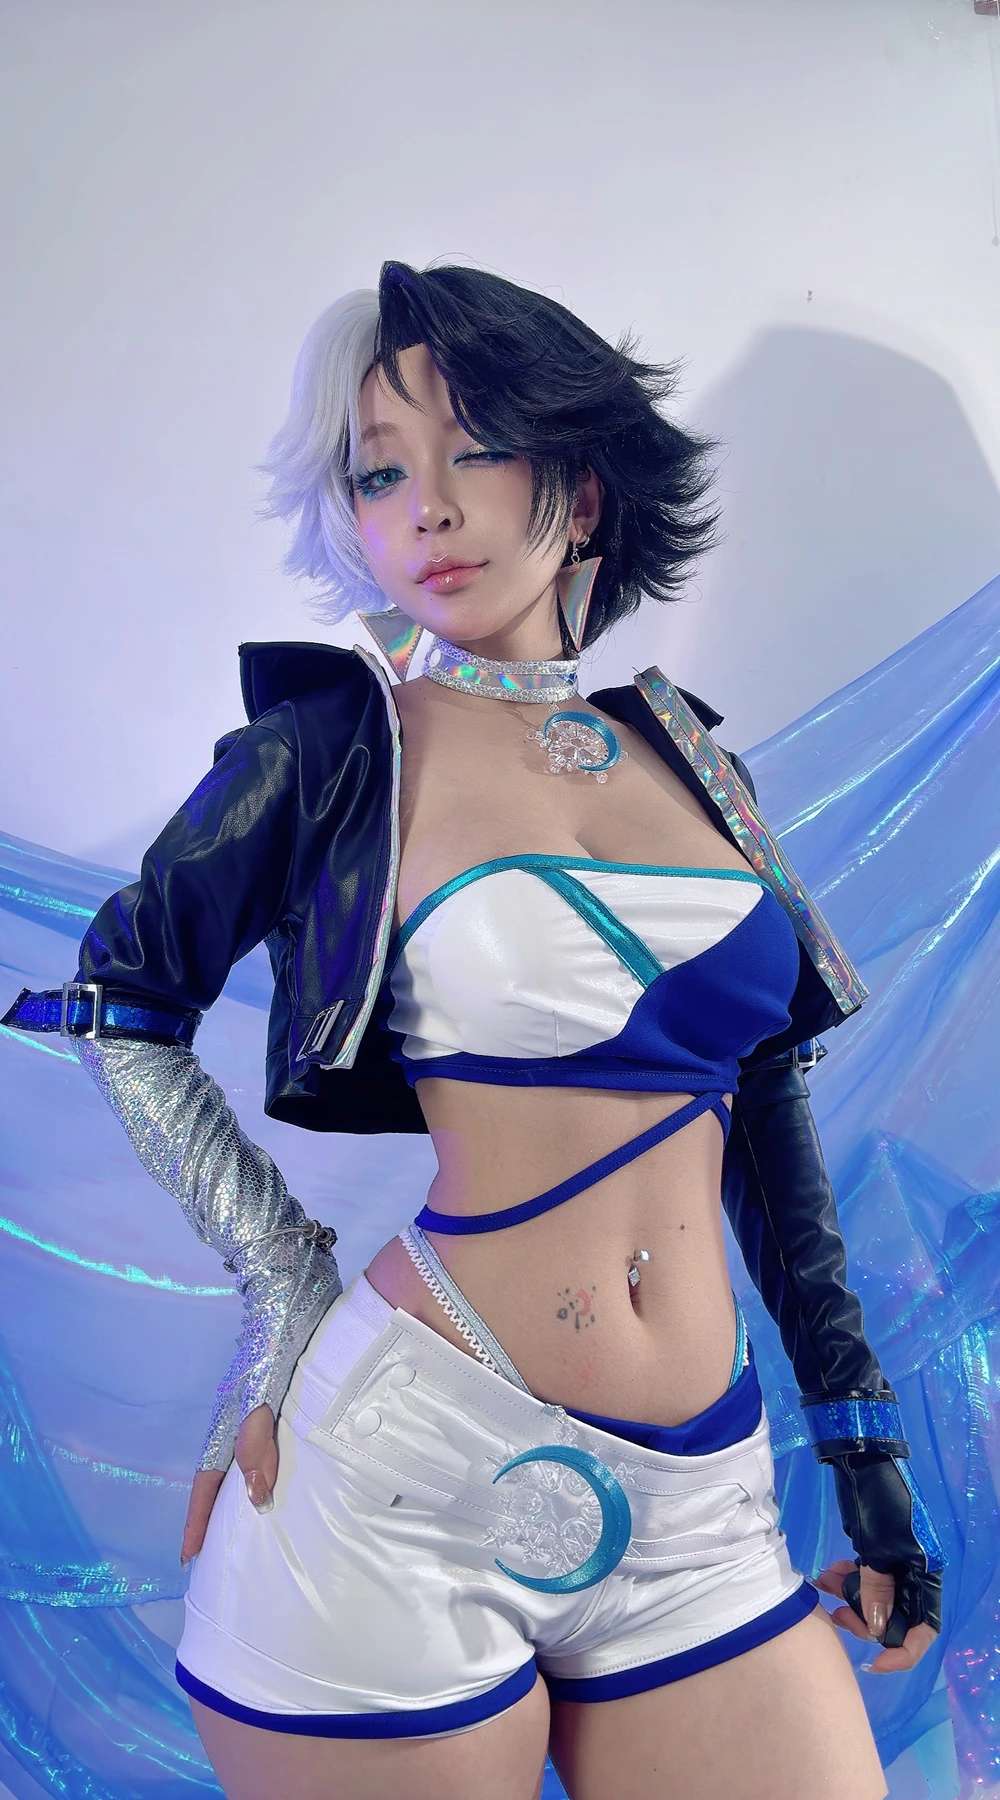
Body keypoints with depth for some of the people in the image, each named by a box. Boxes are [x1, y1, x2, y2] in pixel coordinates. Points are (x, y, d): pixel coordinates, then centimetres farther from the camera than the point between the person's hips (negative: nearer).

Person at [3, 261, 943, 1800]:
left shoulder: (683, 754, 8)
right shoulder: (335, 749, -3)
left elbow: (764, 1093, 11)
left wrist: (864, 1439, 12)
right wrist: (288, 1284, -3)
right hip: (403, 1481, -3)